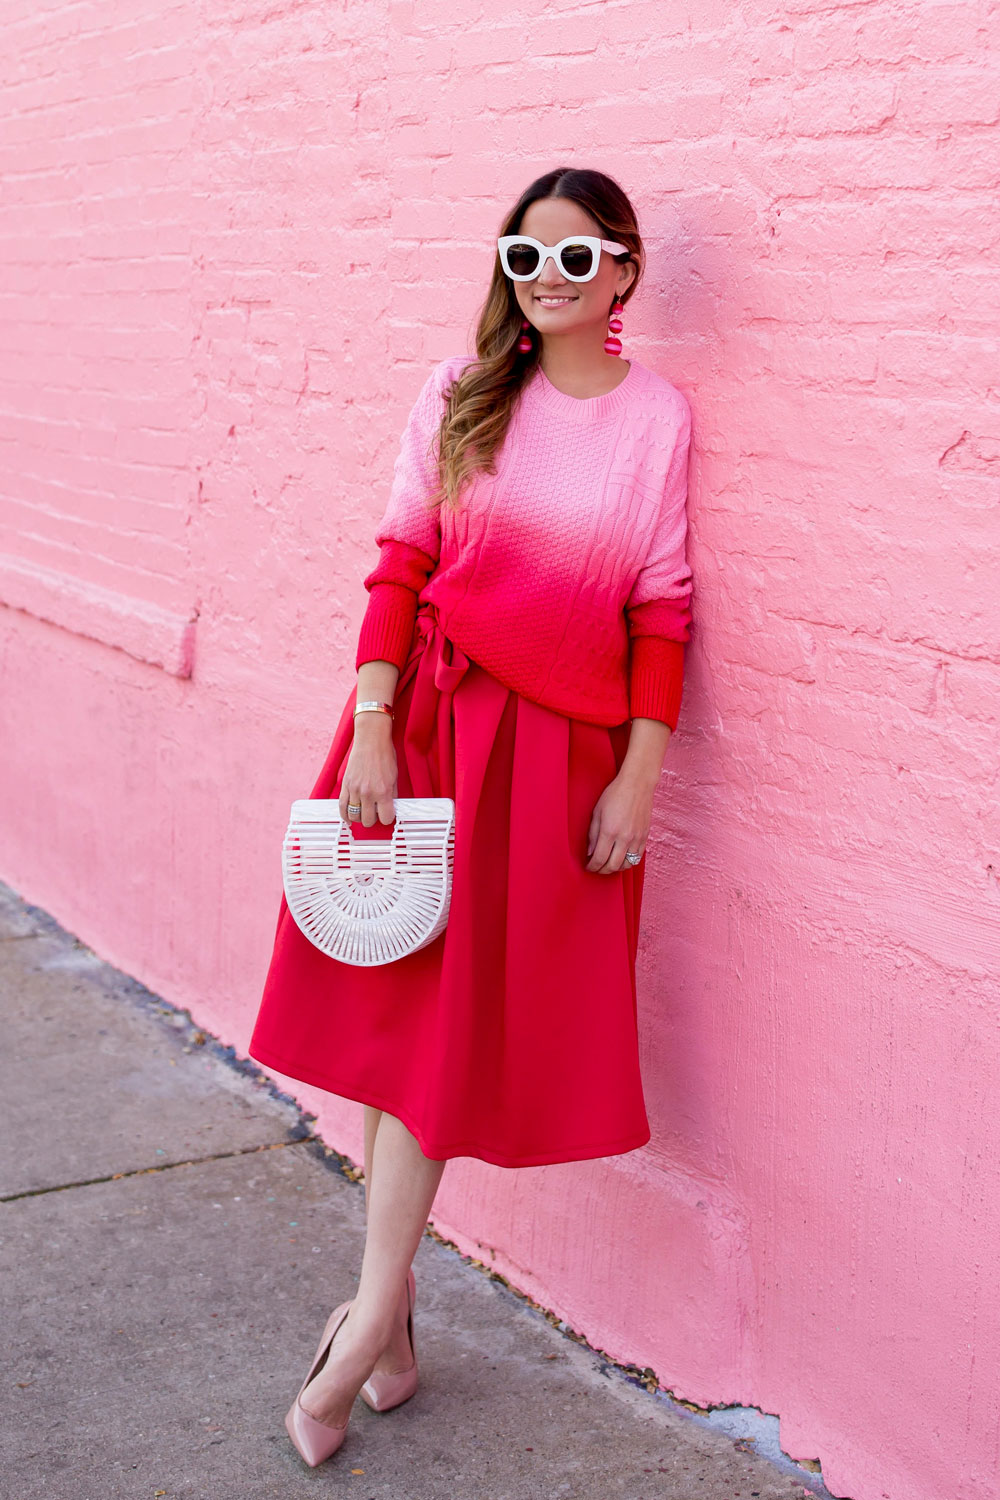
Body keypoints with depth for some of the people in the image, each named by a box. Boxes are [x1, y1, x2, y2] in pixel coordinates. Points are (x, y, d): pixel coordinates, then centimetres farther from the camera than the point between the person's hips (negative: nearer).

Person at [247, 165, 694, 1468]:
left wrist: (638, 781, -5)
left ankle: (377, 1307, 13)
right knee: (401, 1000, 7)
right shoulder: (462, 395, 1)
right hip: (428, 722, 1)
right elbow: (399, 566, -1)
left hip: (562, 748, -1)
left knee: (457, 1019, 3)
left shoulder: (658, 416, 0)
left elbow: (662, 613, -1)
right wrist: (370, 732, -9)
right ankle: (388, 1305, 21)